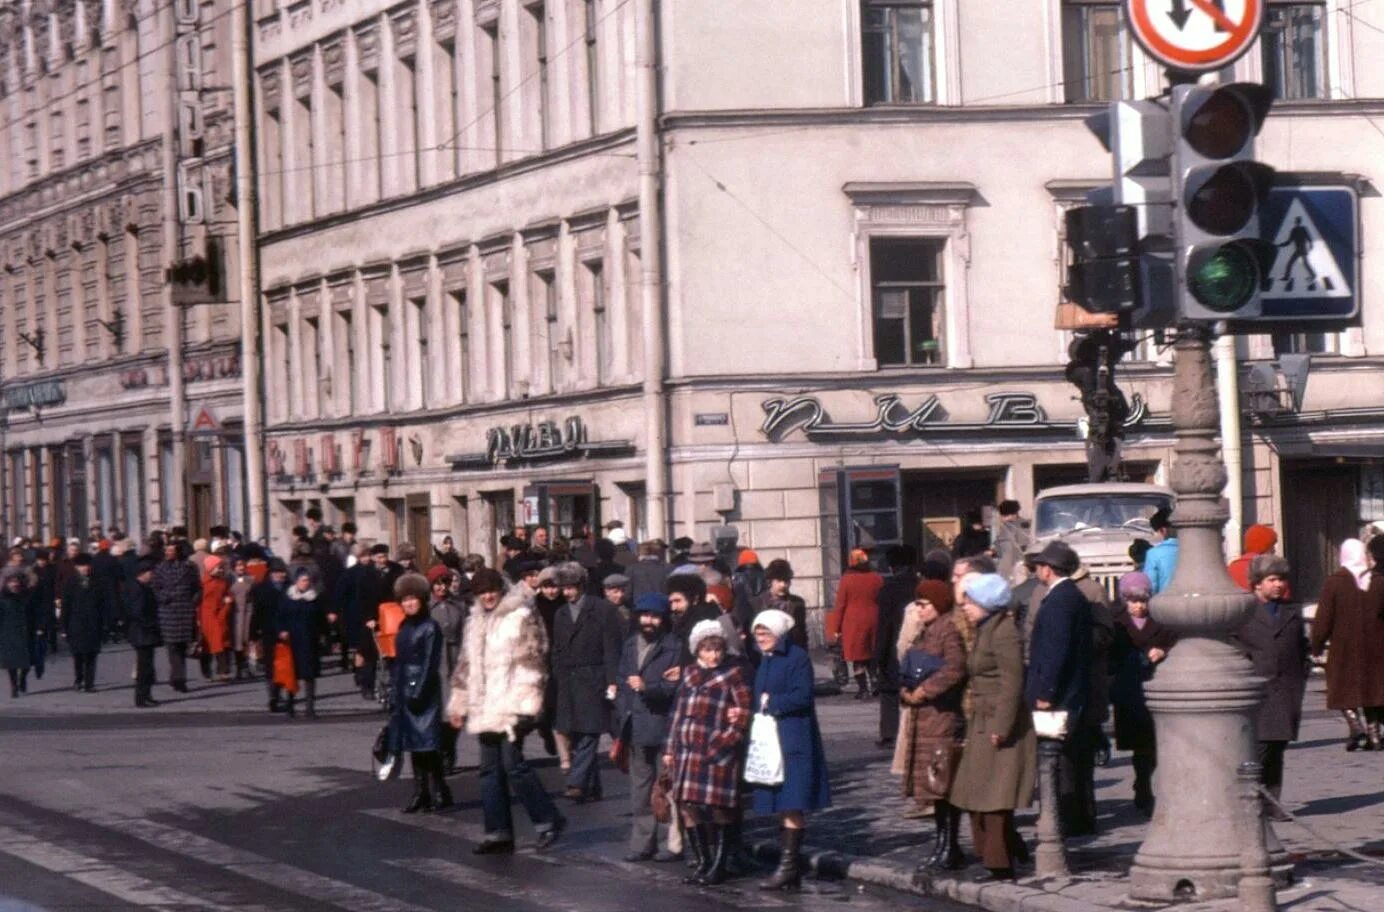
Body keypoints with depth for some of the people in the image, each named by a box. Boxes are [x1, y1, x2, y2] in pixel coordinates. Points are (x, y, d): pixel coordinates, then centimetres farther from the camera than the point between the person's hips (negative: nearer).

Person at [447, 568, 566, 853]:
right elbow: (466, 665, 24)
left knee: (513, 764, -12)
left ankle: (548, 820, 1)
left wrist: (528, 704, -17)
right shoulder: (476, 621, 16)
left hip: (511, 706, -7)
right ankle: (498, 832, 9)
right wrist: (459, 702, 22)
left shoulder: (521, 616, -6)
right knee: (491, 770, 6)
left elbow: (533, 661, -11)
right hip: (485, 709, 7)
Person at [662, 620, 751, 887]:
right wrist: (670, 749, 13)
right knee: (688, 808, 6)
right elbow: (678, 712, 17)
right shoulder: (690, 673, 14)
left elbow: (744, 712, -6)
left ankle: (718, 867, 8)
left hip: (717, 754, -6)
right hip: (687, 752, 6)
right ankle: (703, 863, 18)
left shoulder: (733, 674, -2)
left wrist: (723, 743, -13)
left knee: (718, 810, -2)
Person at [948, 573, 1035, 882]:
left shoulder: (1002, 631, -14)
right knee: (979, 797, 11)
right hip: (982, 725, 10)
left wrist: (1001, 727, -22)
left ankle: (1001, 865, -2)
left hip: (999, 726, -10)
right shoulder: (984, 631, 17)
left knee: (994, 797, -7)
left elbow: (1012, 682, -20)